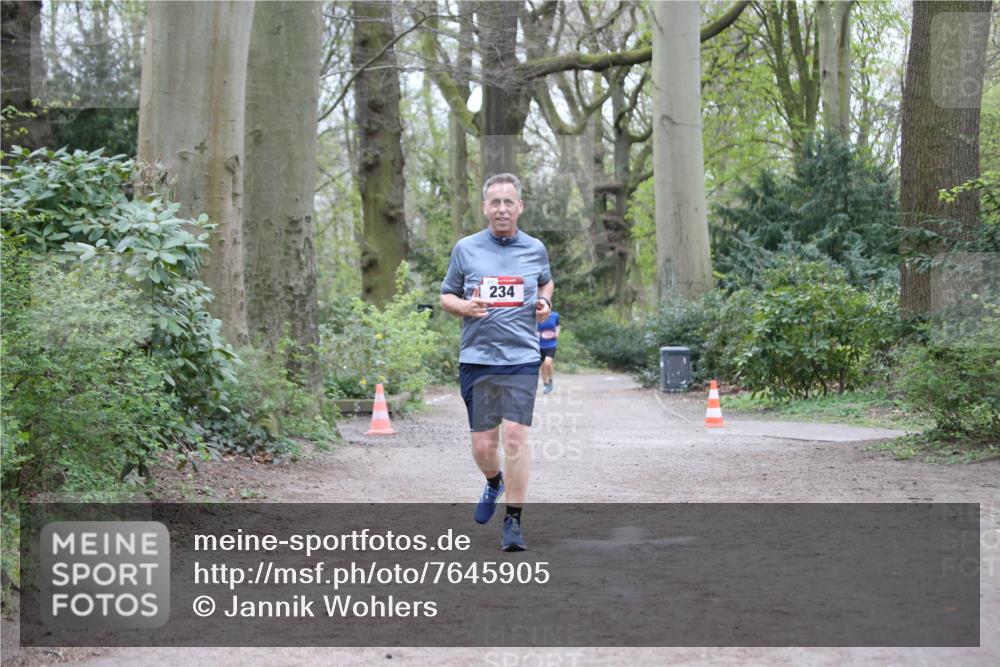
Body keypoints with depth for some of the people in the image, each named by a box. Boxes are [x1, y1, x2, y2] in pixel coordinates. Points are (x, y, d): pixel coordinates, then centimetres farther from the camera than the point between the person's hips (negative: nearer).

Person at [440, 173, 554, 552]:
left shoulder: (535, 250, 8)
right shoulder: (465, 249, 5)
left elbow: (546, 282, 27)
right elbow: (446, 296, 12)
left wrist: (545, 302, 5)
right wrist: (466, 306, -9)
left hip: (522, 359, 0)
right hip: (476, 359, 1)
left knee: (515, 437, -11)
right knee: (483, 444, 3)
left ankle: (514, 522, -2)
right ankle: (494, 483, 38)